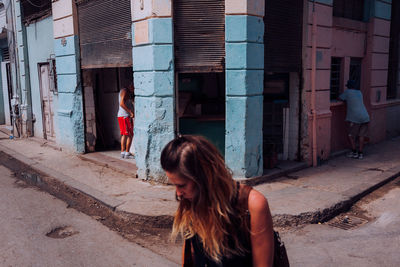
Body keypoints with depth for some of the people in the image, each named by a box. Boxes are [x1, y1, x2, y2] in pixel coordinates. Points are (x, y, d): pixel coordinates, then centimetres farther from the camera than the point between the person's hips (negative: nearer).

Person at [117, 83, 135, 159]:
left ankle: (122, 152, 13)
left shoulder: (128, 93, 21)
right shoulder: (125, 91, -9)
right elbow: (122, 104, -20)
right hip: (125, 116, -10)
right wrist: (130, 112, -21)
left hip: (121, 116, 10)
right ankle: (127, 153, -6)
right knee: (130, 135, -8)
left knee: (124, 135, 10)